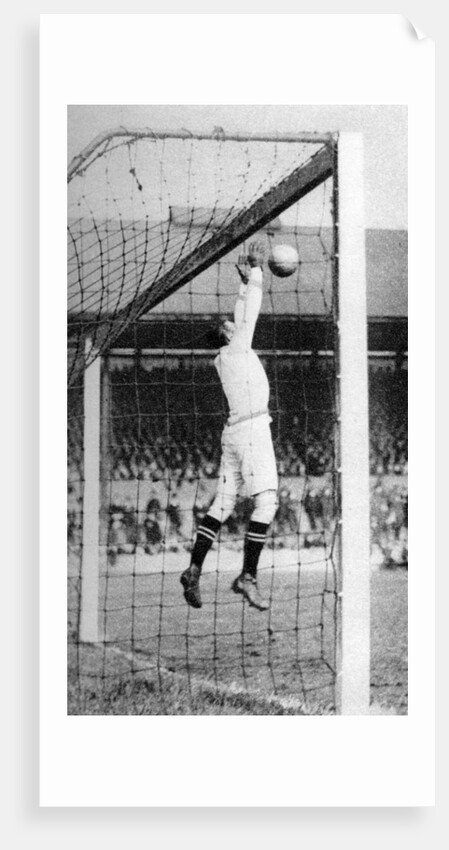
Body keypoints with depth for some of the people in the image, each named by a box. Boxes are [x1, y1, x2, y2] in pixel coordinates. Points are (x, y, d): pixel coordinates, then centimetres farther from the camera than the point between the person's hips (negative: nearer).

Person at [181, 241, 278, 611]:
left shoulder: (225, 356, 18)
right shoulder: (237, 348, -3)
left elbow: (243, 316, 31)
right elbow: (251, 311, -1)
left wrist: (246, 283, 36)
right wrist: (256, 270, 9)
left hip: (234, 431, 9)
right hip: (252, 427, -9)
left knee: (223, 503, 7)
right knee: (266, 501, -11)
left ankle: (194, 569, 2)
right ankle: (248, 577, -17)